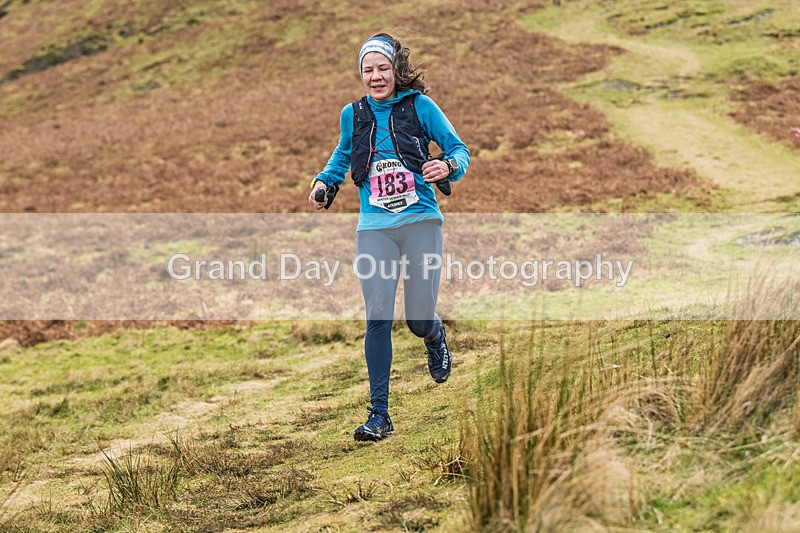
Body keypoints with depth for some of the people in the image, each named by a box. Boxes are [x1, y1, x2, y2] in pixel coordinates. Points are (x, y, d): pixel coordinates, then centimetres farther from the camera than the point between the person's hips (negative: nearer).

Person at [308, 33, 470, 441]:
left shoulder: (419, 106, 0)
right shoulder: (353, 114, 9)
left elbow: (459, 149, 3)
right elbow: (343, 155, 28)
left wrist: (448, 167, -19)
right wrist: (324, 181, 10)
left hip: (420, 221, -2)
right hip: (374, 227, 2)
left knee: (419, 321, -1)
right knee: (377, 318, -9)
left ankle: (435, 336, 39)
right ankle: (379, 415, -3)